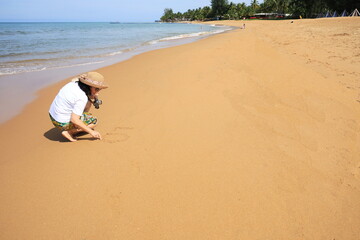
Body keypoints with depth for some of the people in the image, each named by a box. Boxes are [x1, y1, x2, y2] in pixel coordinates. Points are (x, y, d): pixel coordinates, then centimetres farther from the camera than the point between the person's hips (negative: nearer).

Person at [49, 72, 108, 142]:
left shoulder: (74, 83, 0)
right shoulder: (82, 98, -25)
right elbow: (74, 120, -28)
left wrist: (92, 98, -5)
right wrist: (91, 132, -21)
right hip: (62, 123, -8)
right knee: (94, 121, 2)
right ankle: (68, 132, -6)